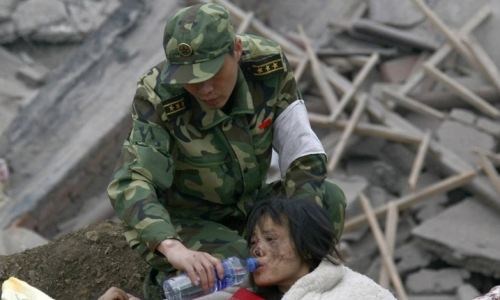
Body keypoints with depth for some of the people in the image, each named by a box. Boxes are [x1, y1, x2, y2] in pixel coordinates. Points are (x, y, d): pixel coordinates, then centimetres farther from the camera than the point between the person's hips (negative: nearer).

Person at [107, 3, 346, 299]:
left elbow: (304, 155, -14)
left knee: (329, 199, -19)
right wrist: (172, 247, -57)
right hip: (178, 224, -4)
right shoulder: (159, 98, -29)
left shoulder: (269, 64, -18)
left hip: (244, 208, 4)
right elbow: (130, 183, -39)